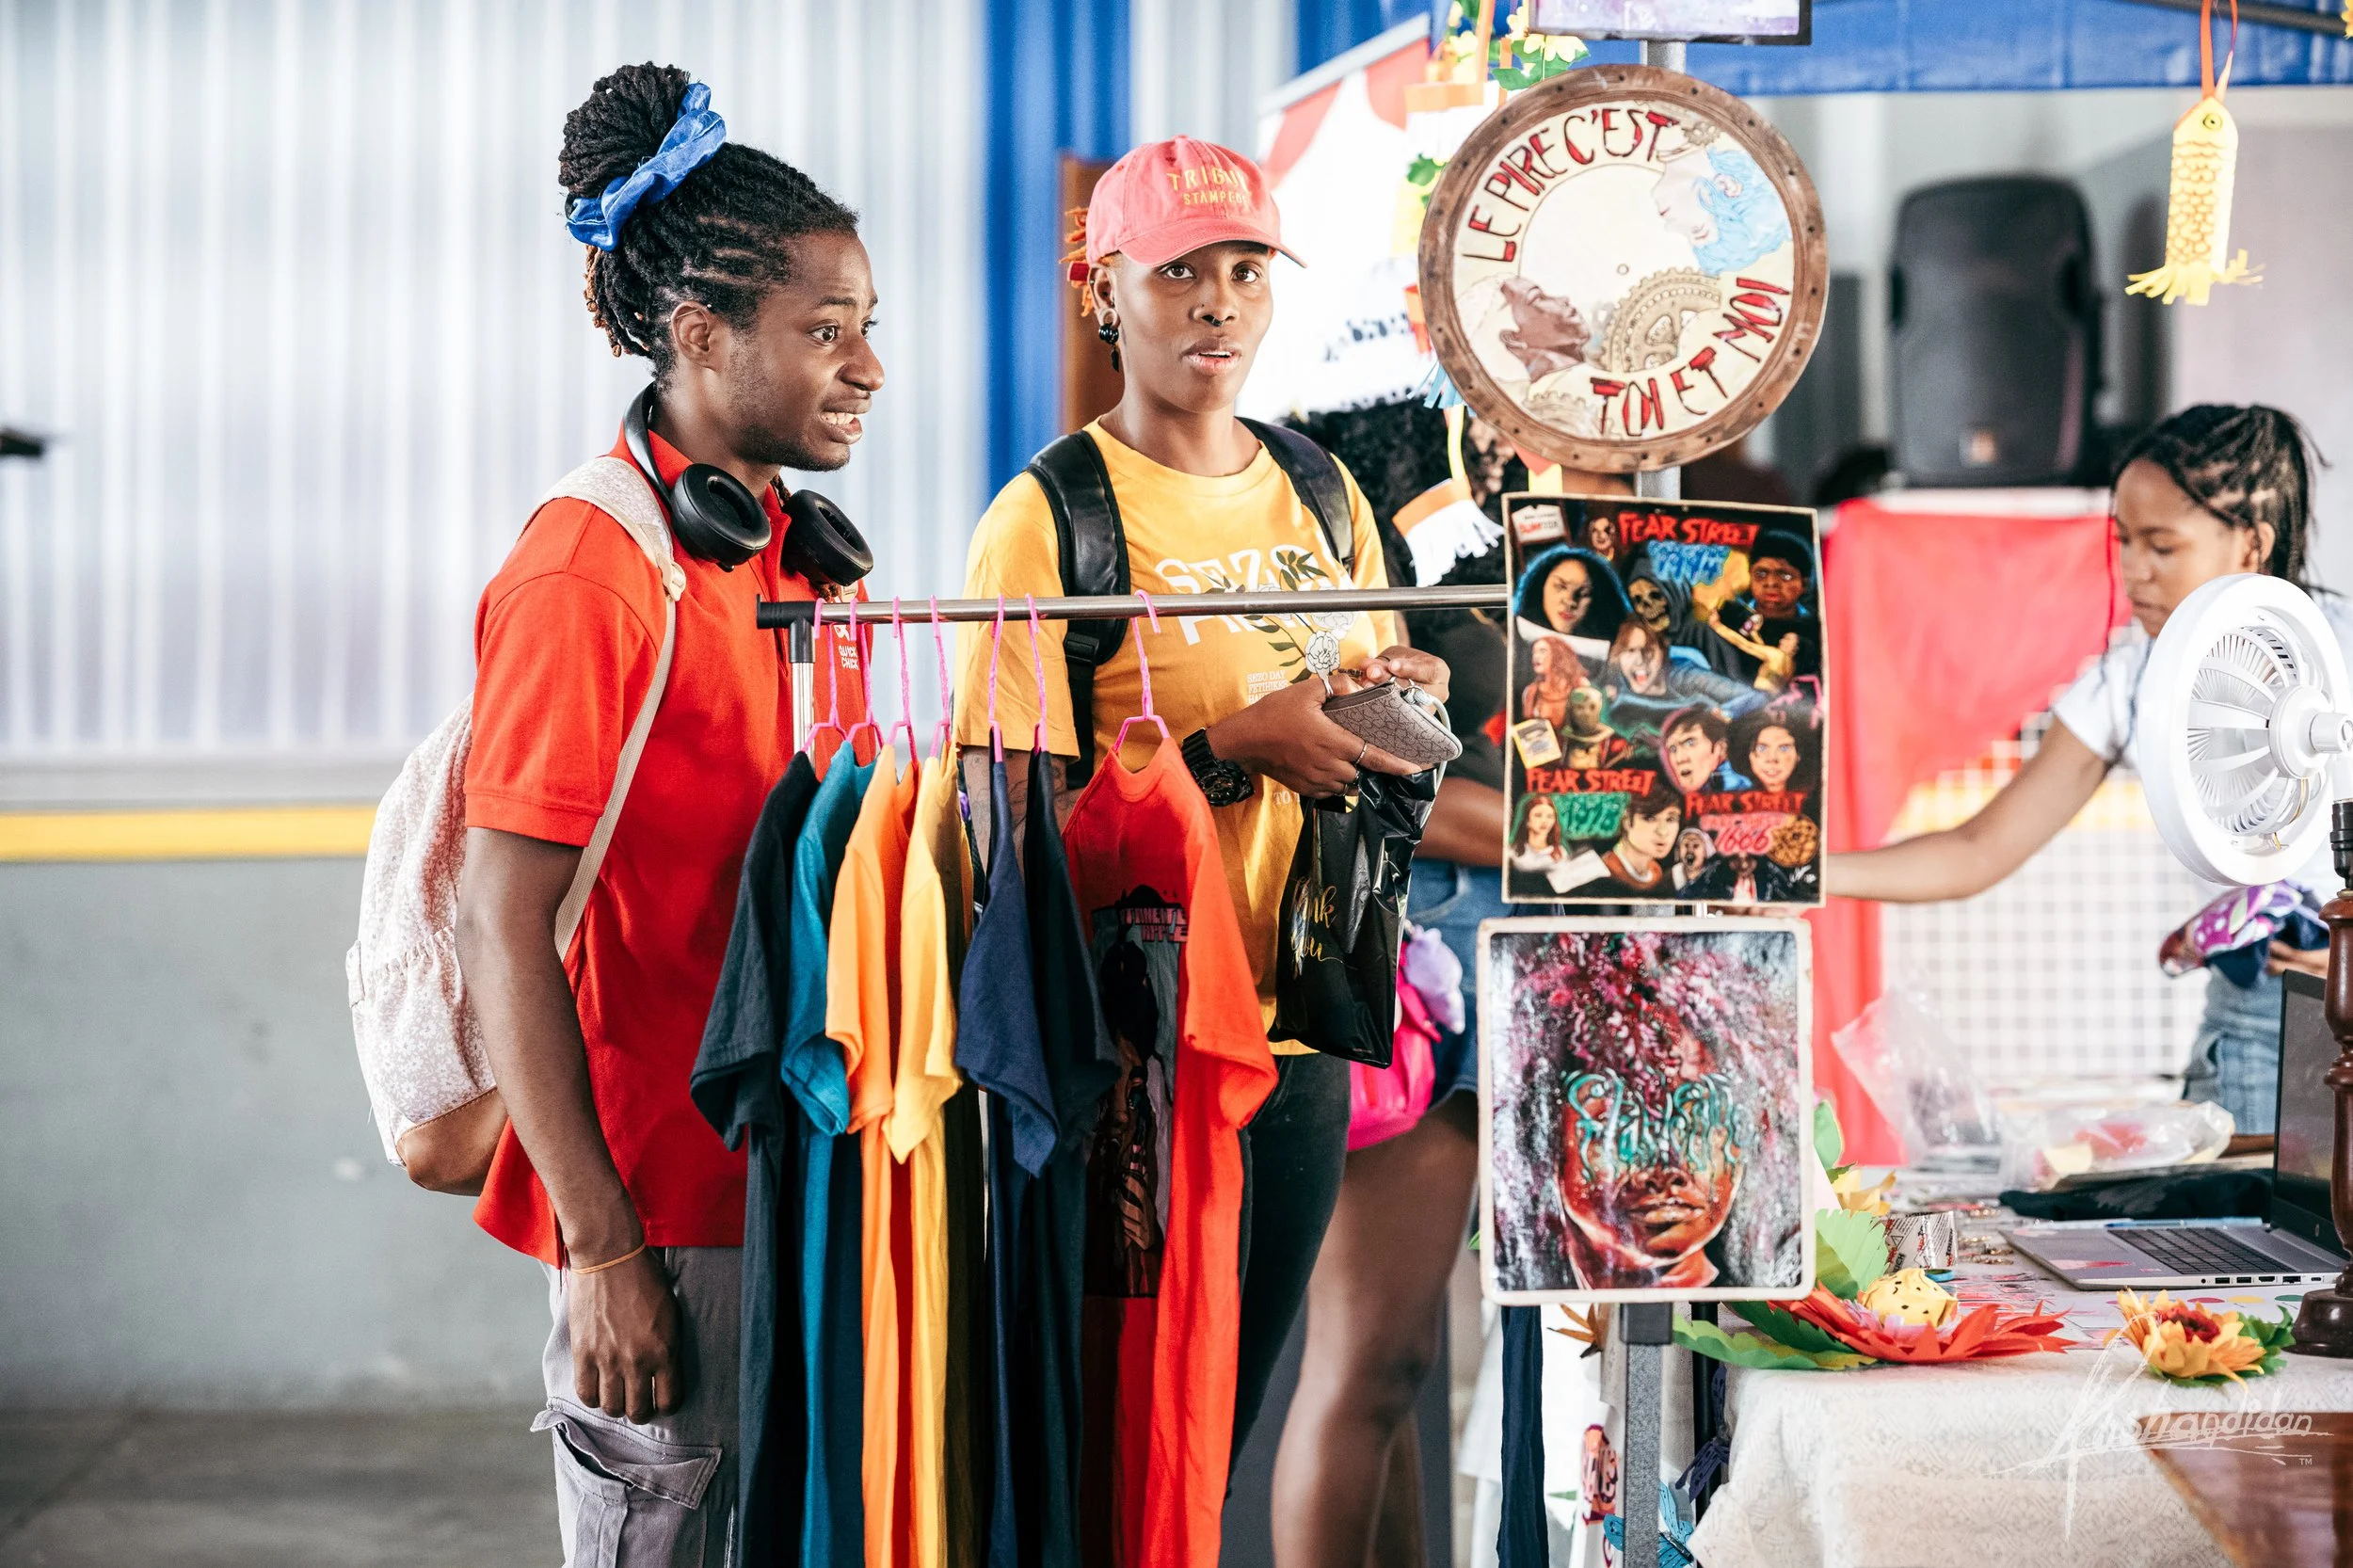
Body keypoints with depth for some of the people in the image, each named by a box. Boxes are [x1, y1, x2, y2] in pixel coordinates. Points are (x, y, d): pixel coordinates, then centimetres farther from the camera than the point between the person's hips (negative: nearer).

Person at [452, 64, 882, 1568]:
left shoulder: (795, 556, 10)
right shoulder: (588, 569, -15)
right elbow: (505, 924, -17)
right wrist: (599, 1244, -18)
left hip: (801, 1173, 8)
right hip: (666, 1204, -8)